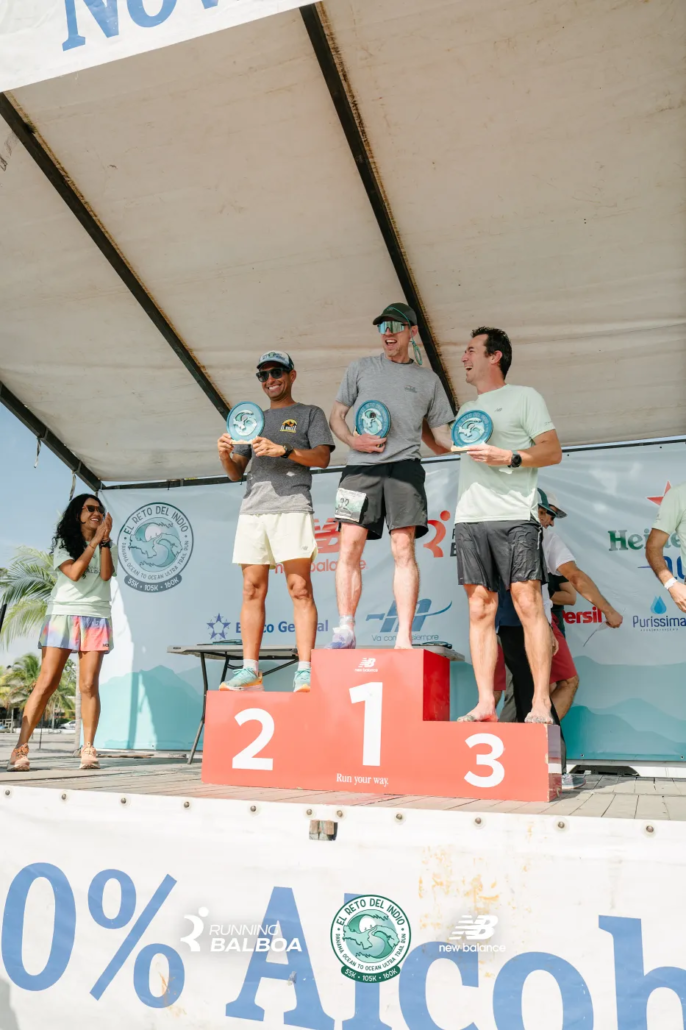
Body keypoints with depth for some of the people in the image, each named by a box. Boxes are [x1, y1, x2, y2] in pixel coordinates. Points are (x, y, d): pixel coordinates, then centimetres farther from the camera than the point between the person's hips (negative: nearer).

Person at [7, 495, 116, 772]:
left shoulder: (108, 547, 14)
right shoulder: (63, 543, 8)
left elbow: (106, 574, -5)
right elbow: (73, 573, -10)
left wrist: (105, 540, -10)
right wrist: (94, 541, -10)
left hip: (96, 619, 2)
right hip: (63, 616, -2)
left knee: (89, 686, -6)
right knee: (46, 683, -8)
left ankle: (88, 750, -1)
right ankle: (20, 749, -5)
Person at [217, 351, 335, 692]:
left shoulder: (310, 414, 15)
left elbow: (322, 457, -1)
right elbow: (236, 473, 24)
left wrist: (282, 450, -14)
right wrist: (225, 455, 3)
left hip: (291, 507, -5)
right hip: (252, 510, 5)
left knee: (300, 588, -11)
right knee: (252, 590, 1)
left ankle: (304, 670, -12)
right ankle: (250, 669, 5)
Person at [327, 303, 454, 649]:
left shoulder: (428, 380, 18)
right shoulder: (360, 369, 18)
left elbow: (440, 432, 17)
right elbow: (336, 416, 17)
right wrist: (352, 440, -3)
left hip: (403, 465, 0)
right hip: (361, 466, 1)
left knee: (403, 548, -9)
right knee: (350, 546, -8)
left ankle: (404, 637, -9)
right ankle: (345, 630, -1)